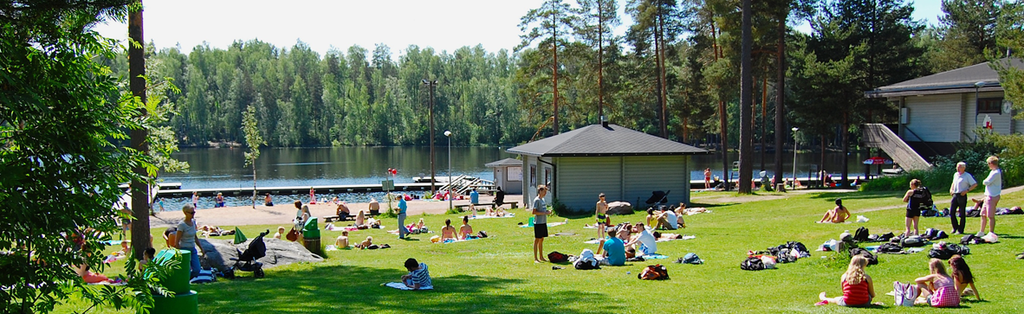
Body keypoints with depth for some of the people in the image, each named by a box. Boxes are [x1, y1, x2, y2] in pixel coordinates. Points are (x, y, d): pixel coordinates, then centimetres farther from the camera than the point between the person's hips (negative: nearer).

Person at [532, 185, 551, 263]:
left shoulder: (543, 199, 14)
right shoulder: (537, 200, -12)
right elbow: (534, 212, -18)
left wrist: (547, 212, 4)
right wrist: (544, 213, -20)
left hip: (543, 222, 9)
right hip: (538, 223, -9)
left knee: (541, 240, 13)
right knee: (537, 240, -4)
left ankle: (541, 257, 21)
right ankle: (535, 258, 0)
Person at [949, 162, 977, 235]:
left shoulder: (967, 176, -7)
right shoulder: (955, 174, 13)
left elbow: (975, 184, -8)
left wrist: (967, 190, -16)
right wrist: (951, 189, 12)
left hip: (962, 196, -6)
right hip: (955, 195, 6)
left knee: (962, 214, 0)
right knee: (951, 212, 3)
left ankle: (960, 230, 7)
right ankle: (955, 227, 20)